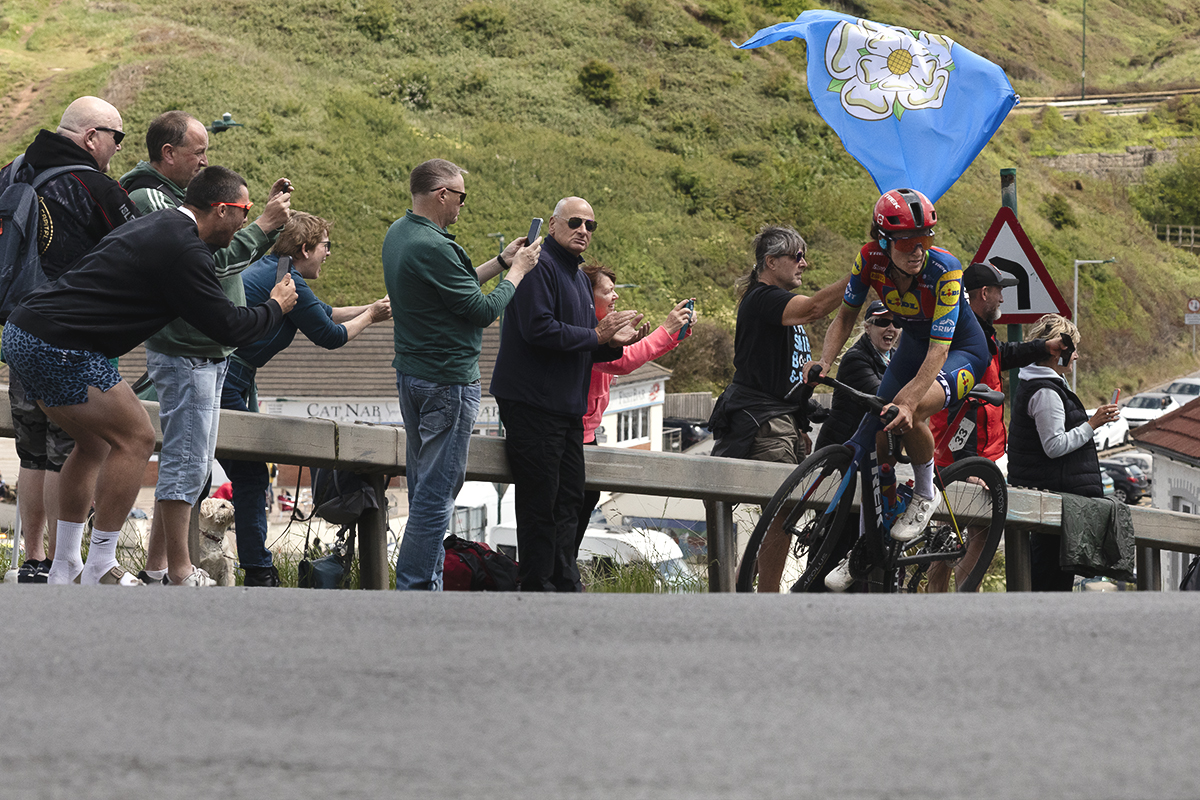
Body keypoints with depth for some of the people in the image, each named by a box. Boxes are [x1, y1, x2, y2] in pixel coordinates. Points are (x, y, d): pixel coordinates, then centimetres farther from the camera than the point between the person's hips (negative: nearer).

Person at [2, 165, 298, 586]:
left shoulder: (151, 226, 19)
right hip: (58, 346, -10)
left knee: (95, 443, 21)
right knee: (134, 439, -2)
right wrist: (276, 307, 10)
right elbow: (228, 327, -8)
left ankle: (64, 568, 23)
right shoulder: (183, 251, -12)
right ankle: (99, 570, 0)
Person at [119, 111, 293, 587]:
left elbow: (229, 257, 19)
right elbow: (209, 263, -23)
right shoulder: (150, 200, -16)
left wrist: (270, 217, 7)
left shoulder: (180, 196, 16)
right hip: (183, 355, -10)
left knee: (190, 465, 12)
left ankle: (157, 567, 17)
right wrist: (263, 226, -17)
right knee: (186, 463, -9)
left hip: (208, 354, 10)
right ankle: (179, 574, -6)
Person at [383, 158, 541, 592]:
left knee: (424, 487, 15)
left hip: (411, 373, 10)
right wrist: (517, 271, -3)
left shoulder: (399, 234, 10)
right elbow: (482, 310, -17)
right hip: (447, 381, -10)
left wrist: (500, 262, 17)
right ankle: (414, 588, -8)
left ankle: (425, 583, 19)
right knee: (437, 491, -7)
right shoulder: (432, 248, -22)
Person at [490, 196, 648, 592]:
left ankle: (565, 582, 18)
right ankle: (538, 586, -3)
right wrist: (595, 336, -15)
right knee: (539, 499, -7)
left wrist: (614, 342, 5)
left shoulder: (578, 276, 21)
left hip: (567, 407, 10)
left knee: (568, 498, 12)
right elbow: (539, 329, -23)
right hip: (532, 403, -10)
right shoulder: (539, 266, -11)